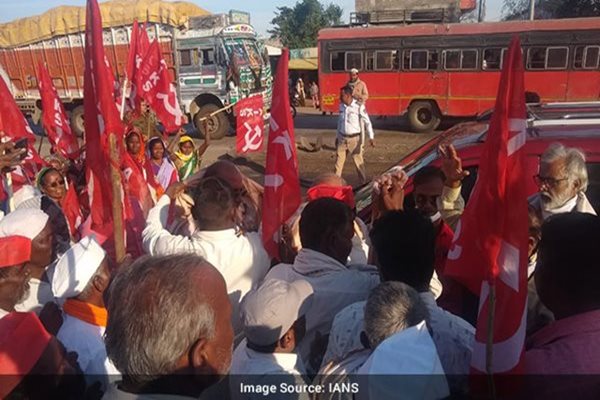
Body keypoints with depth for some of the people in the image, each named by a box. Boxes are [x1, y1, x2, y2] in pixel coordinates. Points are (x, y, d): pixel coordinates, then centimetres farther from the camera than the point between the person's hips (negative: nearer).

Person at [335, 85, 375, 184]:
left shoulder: (359, 107, -13)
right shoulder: (341, 106, 4)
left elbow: (367, 122, -9)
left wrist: (371, 137, -12)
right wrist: (337, 136, 19)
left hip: (355, 139, -5)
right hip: (342, 138, 5)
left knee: (358, 161, 2)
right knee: (339, 160, 8)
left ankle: (364, 183, 15)